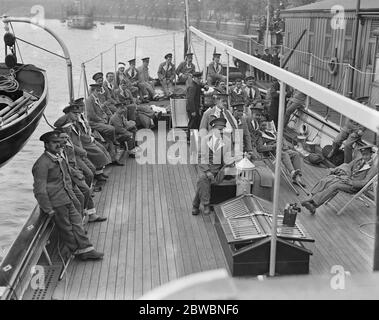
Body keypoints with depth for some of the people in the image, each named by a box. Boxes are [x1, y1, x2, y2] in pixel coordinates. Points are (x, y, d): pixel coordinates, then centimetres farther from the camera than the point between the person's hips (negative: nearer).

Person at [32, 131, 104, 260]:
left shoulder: (58, 158, 9)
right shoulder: (42, 164, -20)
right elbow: (40, 190, -20)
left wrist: (70, 193, 16)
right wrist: (48, 209, -17)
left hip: (66, 199, 9)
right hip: (56, 203, -9)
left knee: (76, 221, 12)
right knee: (66, 228, 5)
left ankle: (85, 250, 20)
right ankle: (80, 252, 19)